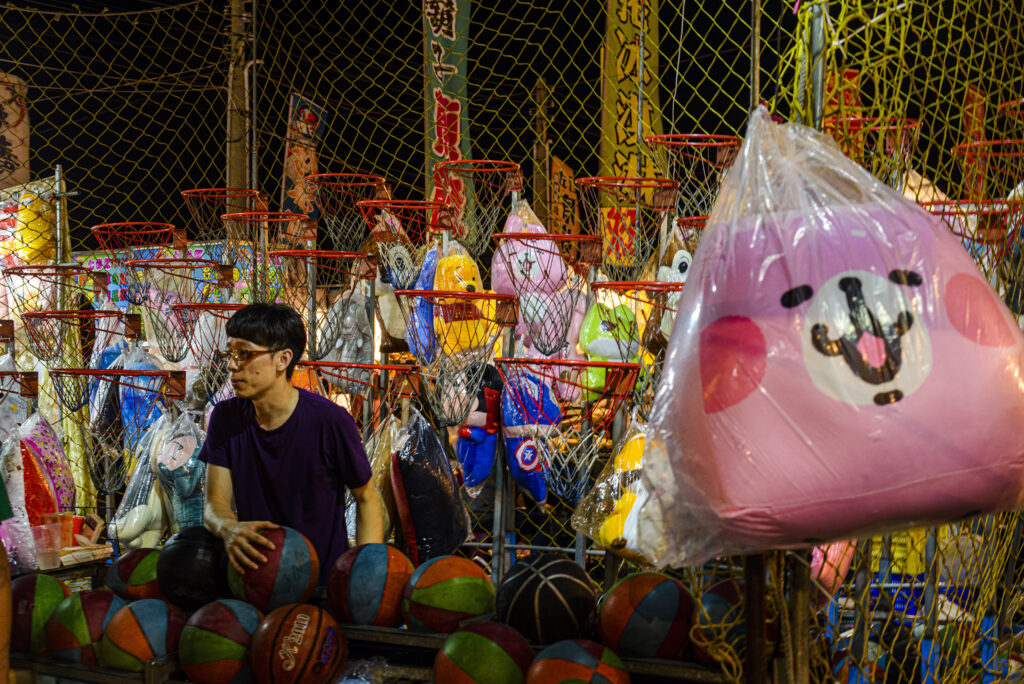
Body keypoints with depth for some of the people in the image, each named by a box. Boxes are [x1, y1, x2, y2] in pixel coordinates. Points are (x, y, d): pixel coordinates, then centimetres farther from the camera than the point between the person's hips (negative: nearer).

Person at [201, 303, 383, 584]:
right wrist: (230, 529, -23)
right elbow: (215, 502, 2)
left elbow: (367, 498, 2)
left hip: (325, 579, -4)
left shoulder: (330, 421, -10)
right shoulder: (225, 417, 2)